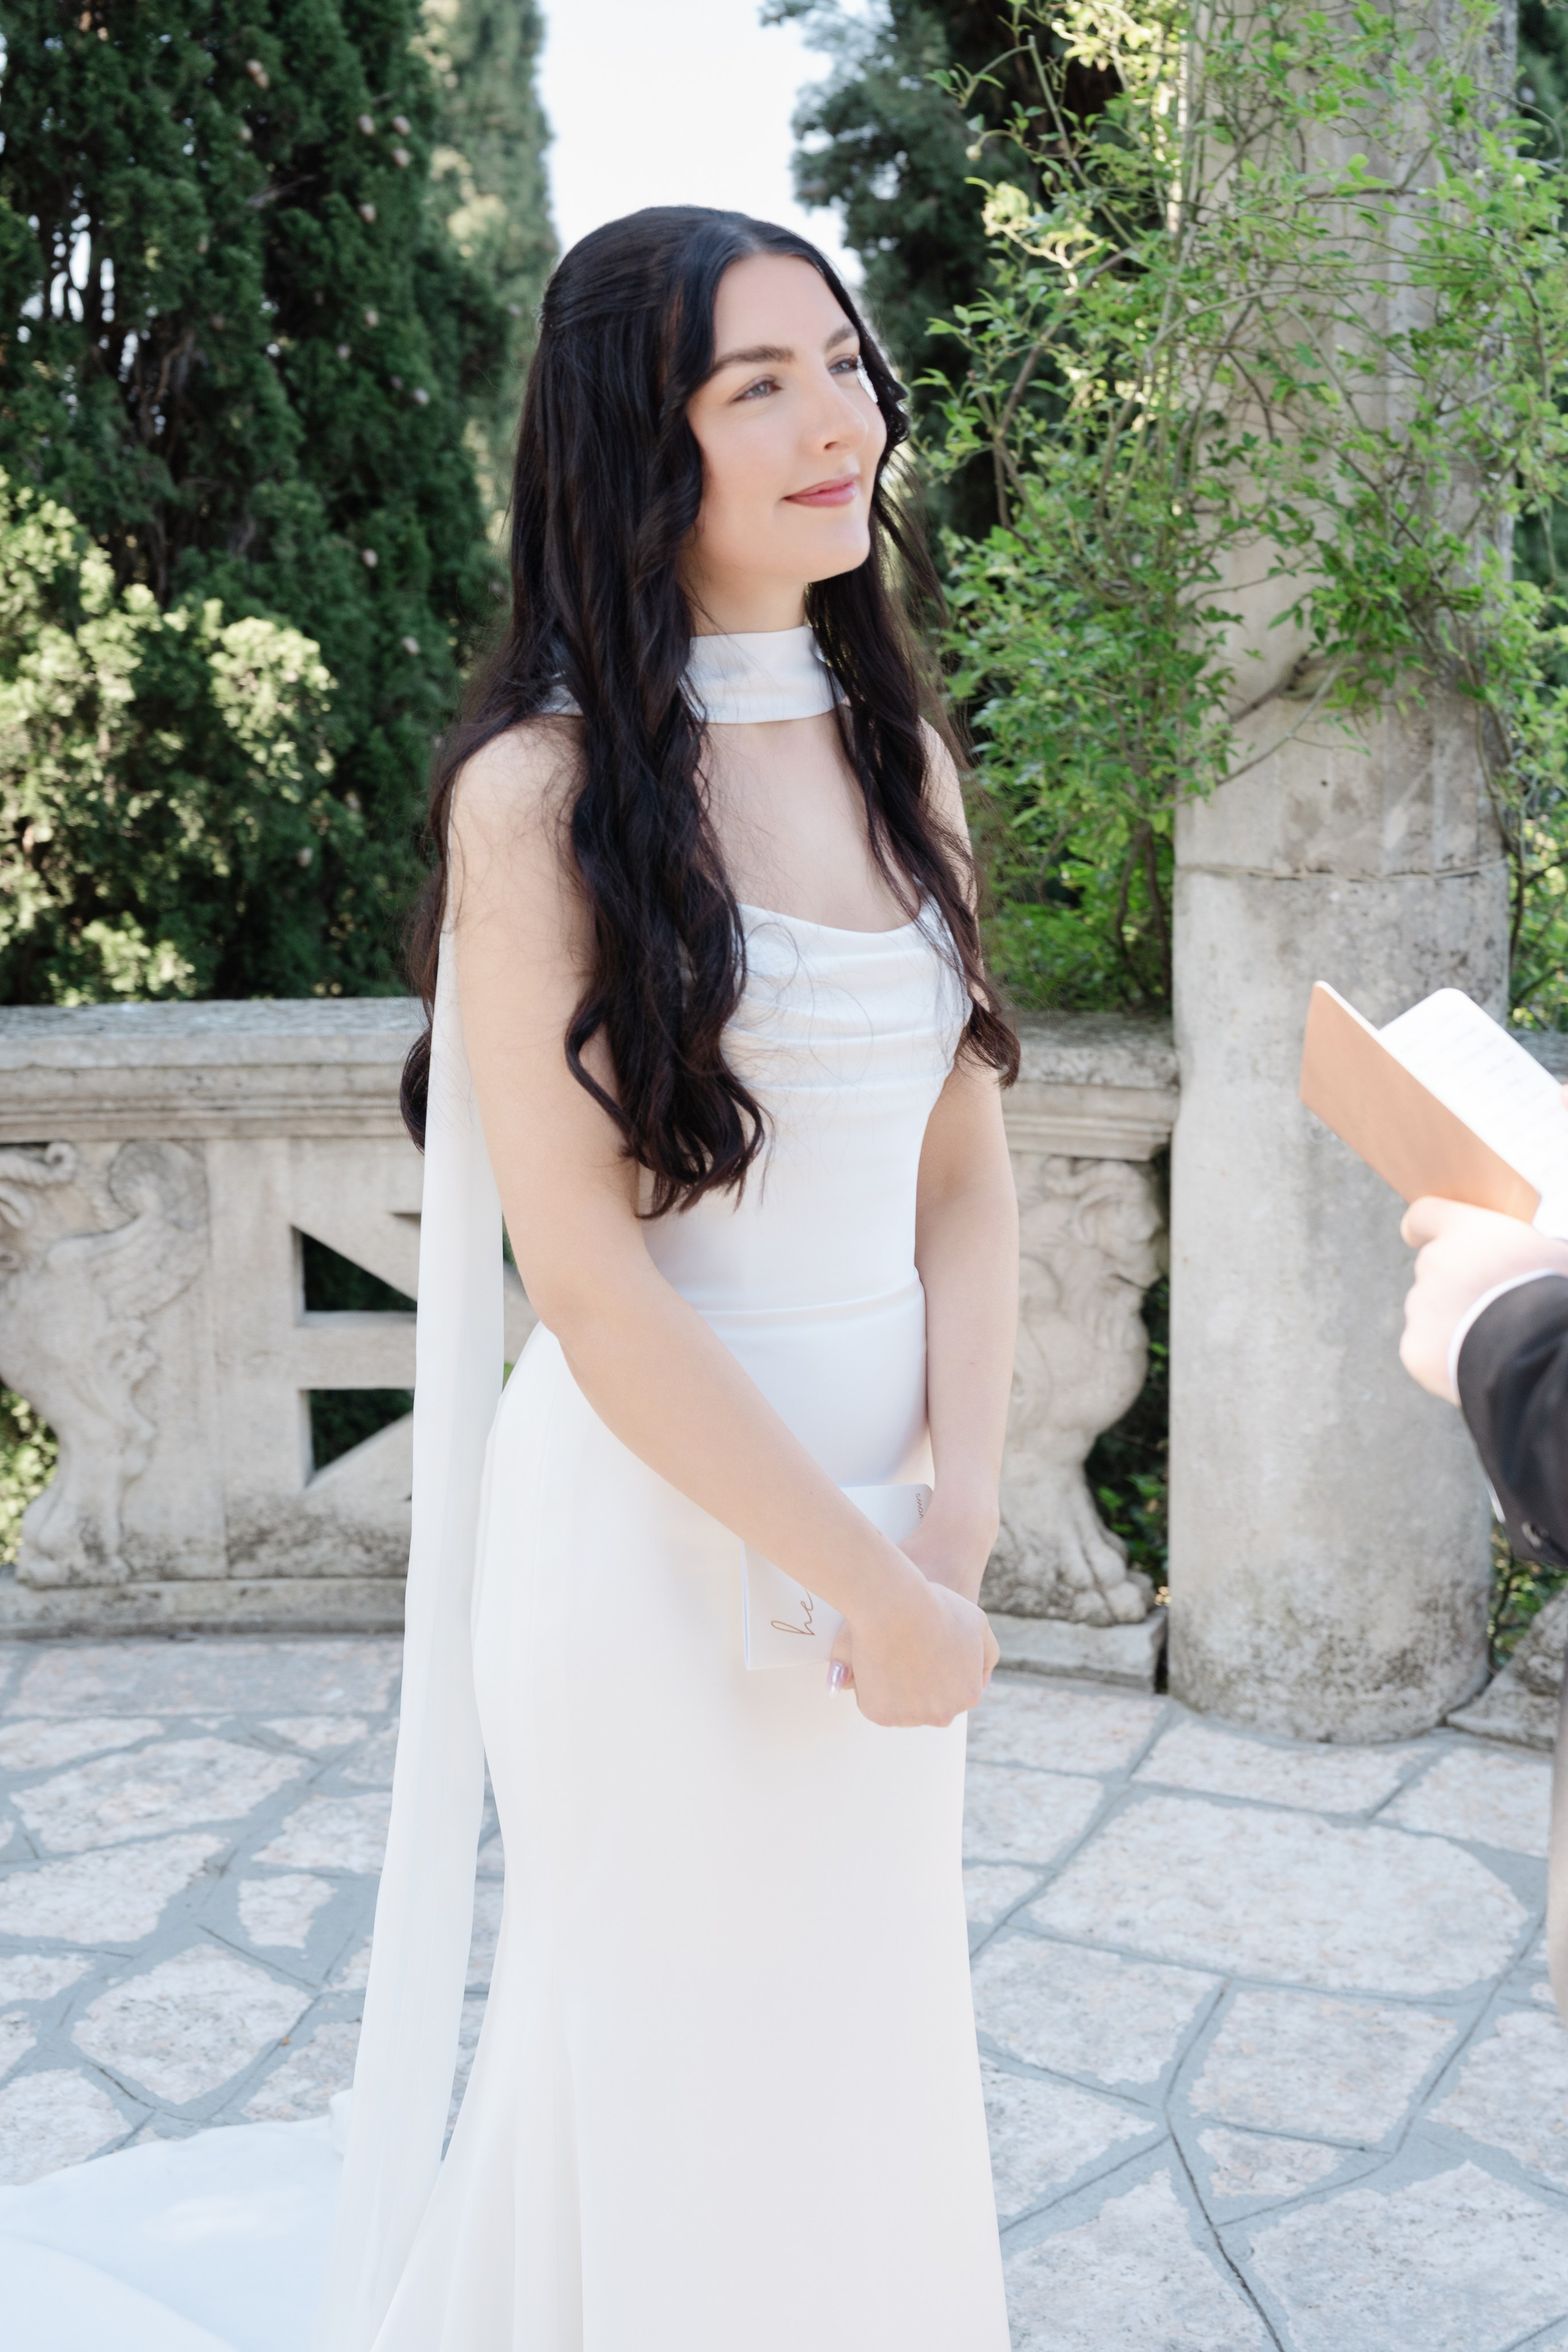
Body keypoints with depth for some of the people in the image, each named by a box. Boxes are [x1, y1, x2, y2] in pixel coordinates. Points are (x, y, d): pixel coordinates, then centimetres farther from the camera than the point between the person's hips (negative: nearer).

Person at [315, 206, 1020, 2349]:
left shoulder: (902, 758, 7)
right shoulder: (543, 794, -13)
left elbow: (965, 1169, 4)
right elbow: (587, 1271, -17)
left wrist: (954, 1527, -9)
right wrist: (873, 1589, -15)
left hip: (879, 1515, 6)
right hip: (655, 1513, -6)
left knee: (871, 2056, 19)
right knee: (681, 2075, 9)